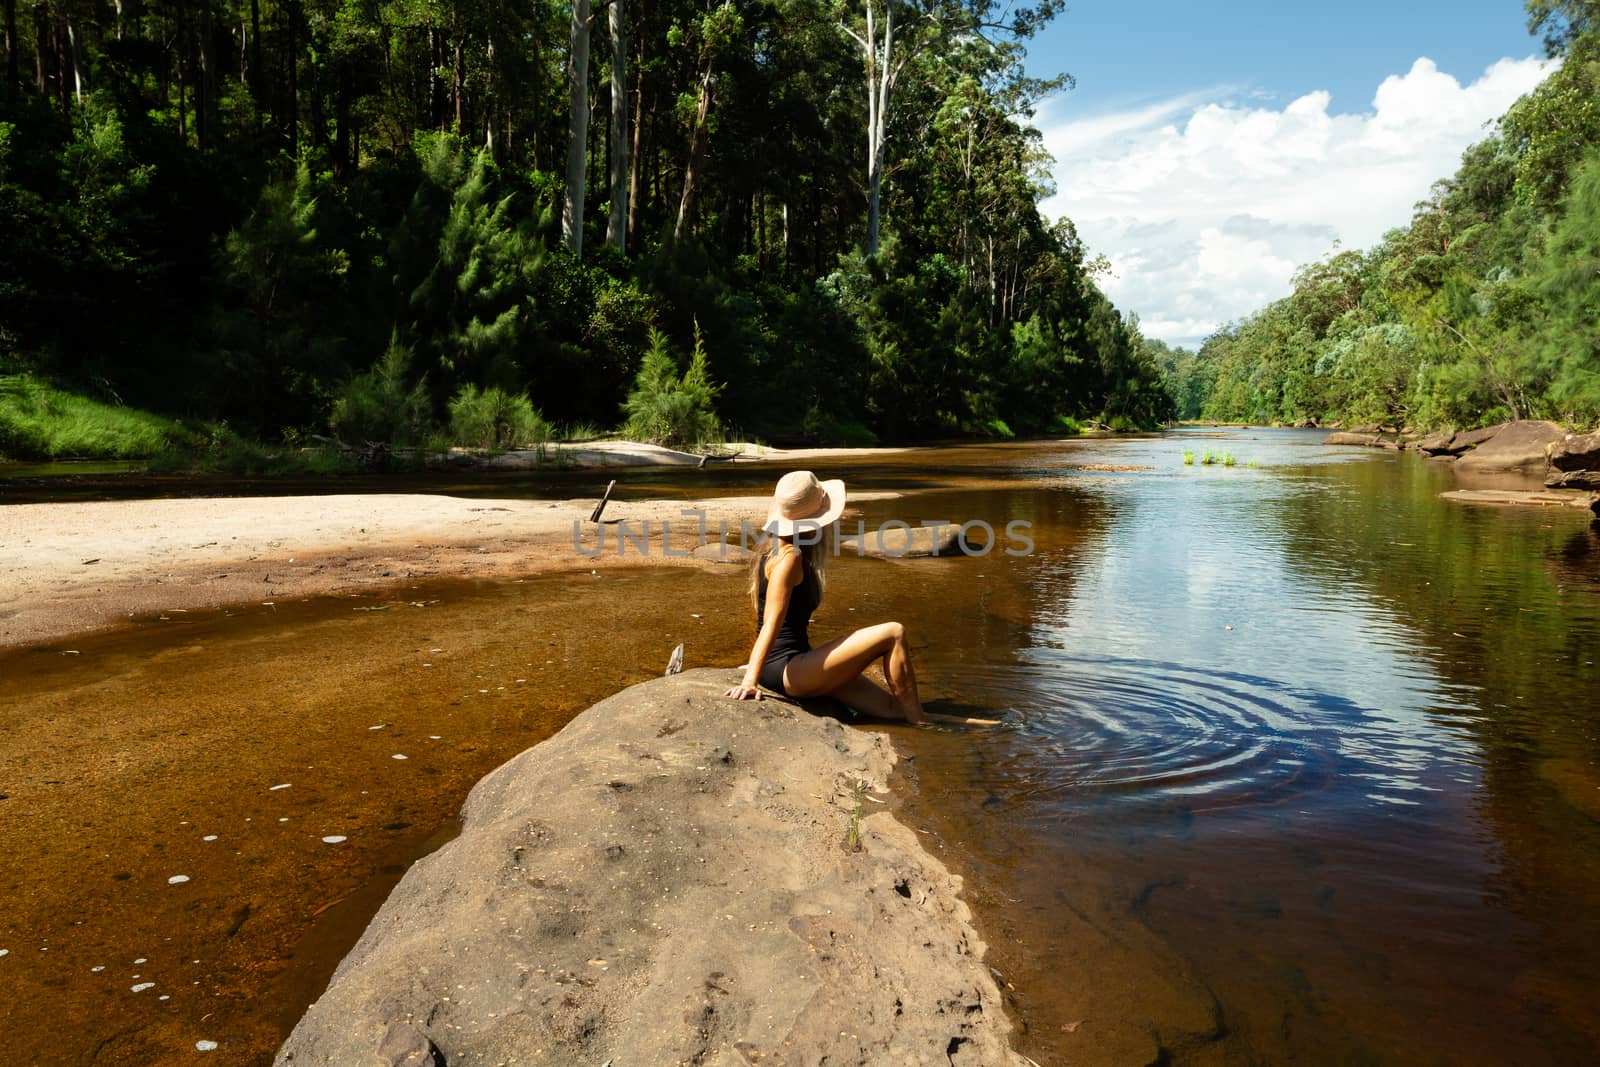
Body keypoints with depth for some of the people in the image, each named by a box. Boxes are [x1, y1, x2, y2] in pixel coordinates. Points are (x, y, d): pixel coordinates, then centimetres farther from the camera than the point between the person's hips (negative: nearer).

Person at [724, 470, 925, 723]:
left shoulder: (776, 549, 12)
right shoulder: (789, 556, -17)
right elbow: (771, 624, -25)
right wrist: (750, 681, -29)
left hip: (790, 666, 10)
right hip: (788, 671, -10)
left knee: (891, 708, 6)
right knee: (894, 634, -11)